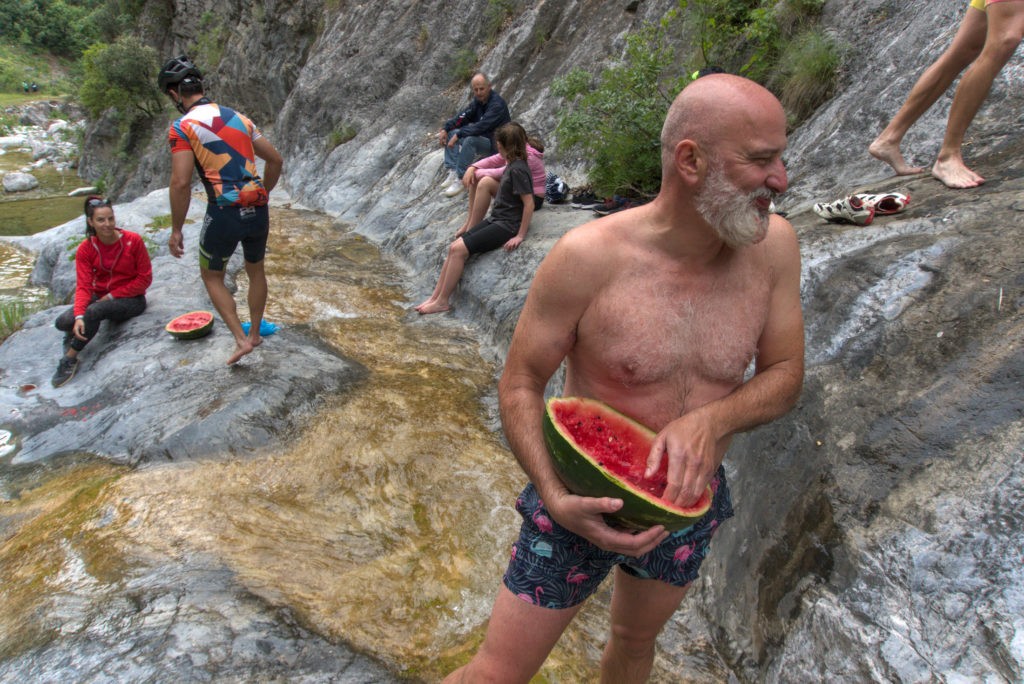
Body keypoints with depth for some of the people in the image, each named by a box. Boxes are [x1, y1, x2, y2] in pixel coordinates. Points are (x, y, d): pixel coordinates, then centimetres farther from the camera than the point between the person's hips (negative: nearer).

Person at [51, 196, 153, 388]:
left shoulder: (133, 240, -13)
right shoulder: (85, 249, -6)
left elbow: (145, 278, -10)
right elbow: (84, 286, -13)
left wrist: (112, 295, -15)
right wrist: (79, 316, -30)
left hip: (130, 299, -3)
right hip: (100, 297, 4)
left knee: (94, 311, -34)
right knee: (63, 322, -21)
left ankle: (70, 358, -15)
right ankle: (73, 335, 17)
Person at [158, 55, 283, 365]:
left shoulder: (183, 127, -5)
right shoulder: (238, 117, 13)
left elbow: (181, 183, -13)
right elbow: (276, 160, 16)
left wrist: (176, 230, -4)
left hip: (224, 214, -5)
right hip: (258, 211, 5)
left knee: (212, 276, 18)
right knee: (256, 270, 26)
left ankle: (241, 339, 10)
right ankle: (255, 333, 38)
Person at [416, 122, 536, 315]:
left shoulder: (517, 169, -19)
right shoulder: (511, 165, 10)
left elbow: (529, 203, -22)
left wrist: (520, 236, -20)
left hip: (506, 226, -9)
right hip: (495, 219, 9)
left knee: (459, 249, -17)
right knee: (453, 247, -1)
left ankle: (442, 301, -7)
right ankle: (435, 297, 3)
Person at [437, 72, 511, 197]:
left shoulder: (497, 104, -23)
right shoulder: (478, 100, 4)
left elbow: (481, 126, -32)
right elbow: (463, 116, 5)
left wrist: (458, 135, -32)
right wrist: (445, 128, -9)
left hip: (495, 144, -9)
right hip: (481, 137, 9)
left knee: (470, 140, -36)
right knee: (450, 133, 2)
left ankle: (462, 179, -27)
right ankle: (453, 171, -5)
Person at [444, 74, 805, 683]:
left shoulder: (773, 245, -12)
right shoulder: (587, 256, -24)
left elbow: (785, 375, -4)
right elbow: (520, 384, -15)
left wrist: (711, 419, -24)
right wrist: (554, 495, -28)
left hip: (690, 505, 4)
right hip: (584, 506, -4)